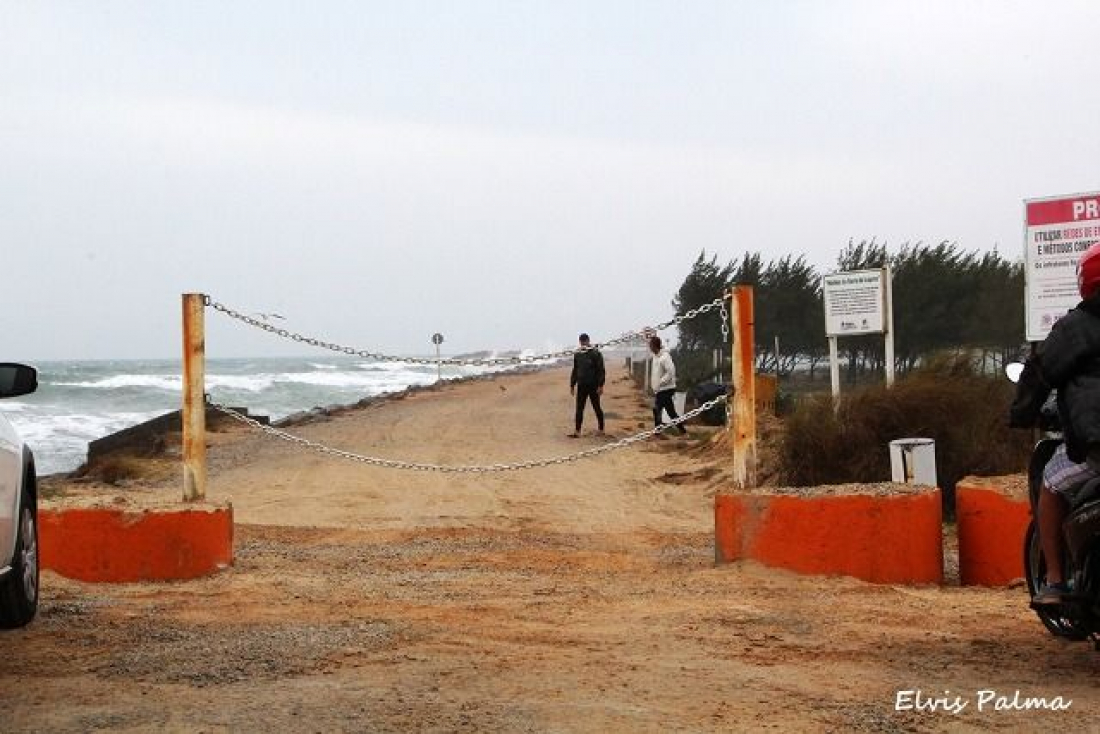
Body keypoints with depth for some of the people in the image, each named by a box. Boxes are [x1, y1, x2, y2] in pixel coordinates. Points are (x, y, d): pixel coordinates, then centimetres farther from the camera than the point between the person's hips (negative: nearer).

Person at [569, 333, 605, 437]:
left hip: (593, 386, -5)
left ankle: (601, 429, 17)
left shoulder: (595, 353, -7)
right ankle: (577, 431, 0)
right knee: (579, 409, 1)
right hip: (581, 385, 5)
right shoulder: (578, 354, 10)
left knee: (596, 407, 5)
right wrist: (572, 385, 15)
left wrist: (600, 385, -15)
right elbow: (575, 371, 18)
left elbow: (600, 370, -9)